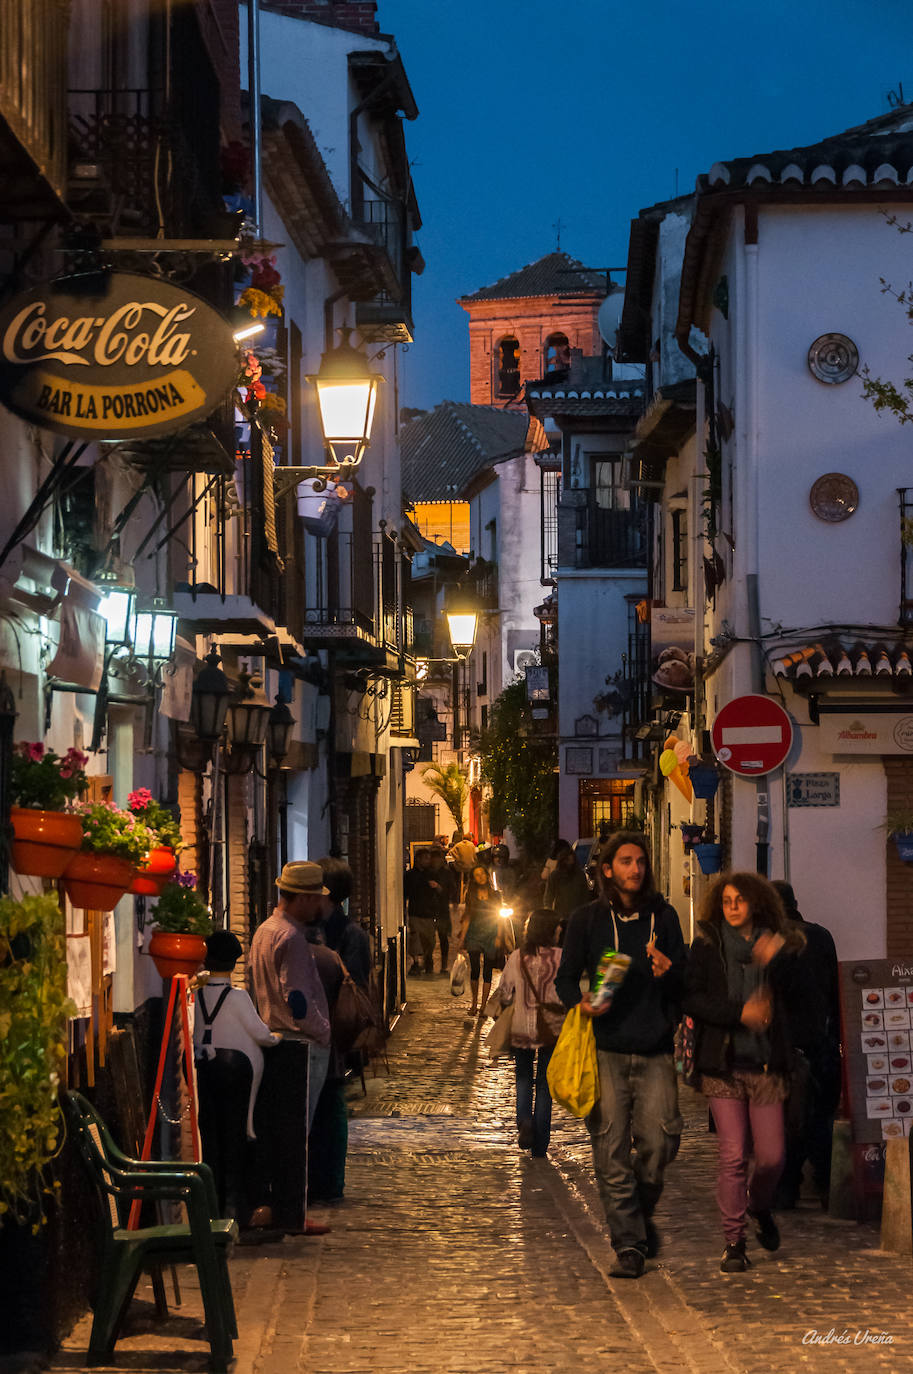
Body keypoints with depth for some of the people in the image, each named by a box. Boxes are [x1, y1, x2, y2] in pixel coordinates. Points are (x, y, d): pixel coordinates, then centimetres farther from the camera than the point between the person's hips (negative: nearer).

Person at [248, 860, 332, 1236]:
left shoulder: (263, 931, 14)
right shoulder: (291, 937, -17)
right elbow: (297, 999, -22)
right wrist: (322, 1032, -9)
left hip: (270, 1041, 10)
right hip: (299, 1045, -10)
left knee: (269, 1127, 13)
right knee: (295, 1131, -4)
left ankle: (266, 1204, 18)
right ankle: (291, 1215, -1)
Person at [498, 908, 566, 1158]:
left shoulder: (516, 957, -5)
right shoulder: (560, 958, -11)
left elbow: (504, 994, 1)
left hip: (521, 1027, 1)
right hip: (551, 1029, -1)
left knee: (524, 1077, 20)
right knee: (545, 1083, 9)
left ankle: (524, 1120, -7)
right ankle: (539, 1146, 10)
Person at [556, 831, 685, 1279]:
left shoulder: (663, 916, 10)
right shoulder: (587, 920, 6)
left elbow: (685, 985, 11)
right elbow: (565, 978, 9)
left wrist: (667, 973, -11)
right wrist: (581, 1002, -12)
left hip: (655, 1050, 1)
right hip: (606, 1049, -1)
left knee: (659, 1141, -6)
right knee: (611, 1150, -6)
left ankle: (644, 1213, 23)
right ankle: (628, 1243, 0)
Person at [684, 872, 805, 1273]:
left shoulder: (776, 947, 9)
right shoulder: (707, 946, 4)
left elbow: (791, 993, -5)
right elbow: (692, 1000, -4)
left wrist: (775, 960, -23)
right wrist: (740, 1013, -15)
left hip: (765, 1063, 2)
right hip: (723, 1063, -2)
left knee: (772, 1155, 0)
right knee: (733, 1154, -8)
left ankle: (760, 1206, 32)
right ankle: (734, 1241, 4)